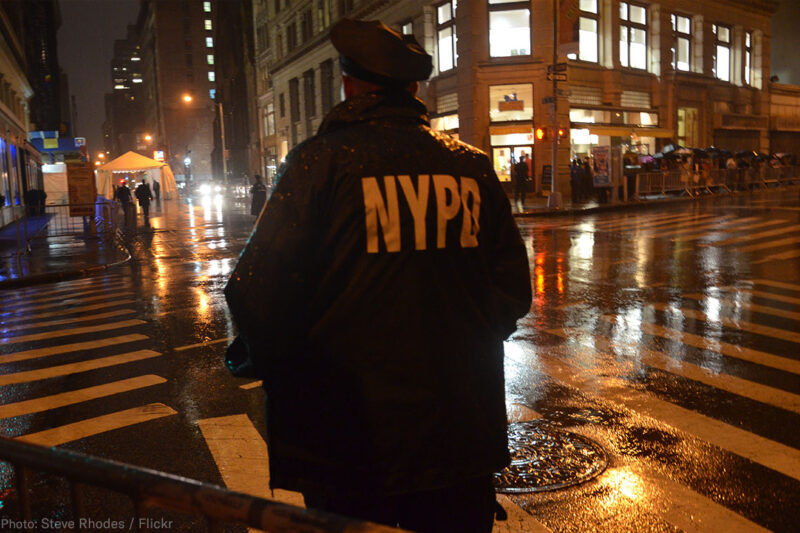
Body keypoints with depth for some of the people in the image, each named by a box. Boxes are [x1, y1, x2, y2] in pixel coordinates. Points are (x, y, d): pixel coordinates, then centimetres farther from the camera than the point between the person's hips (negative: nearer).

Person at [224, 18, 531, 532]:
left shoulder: (321, 160, -11)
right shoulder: (473, 165, 1)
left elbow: (258, 295, -15)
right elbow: (514, 289, 4)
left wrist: (251, 360, 6)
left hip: (350, 440, -3)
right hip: (464, 436, 4)